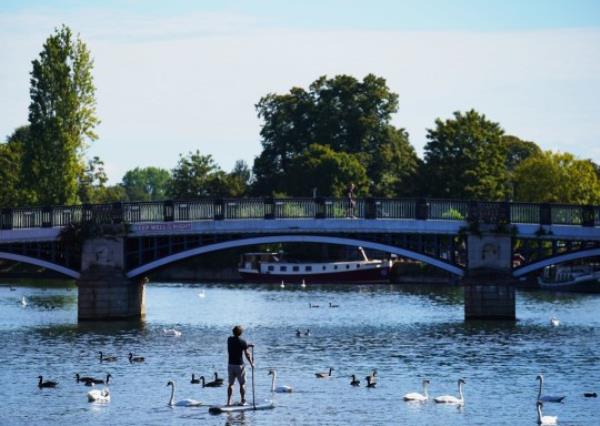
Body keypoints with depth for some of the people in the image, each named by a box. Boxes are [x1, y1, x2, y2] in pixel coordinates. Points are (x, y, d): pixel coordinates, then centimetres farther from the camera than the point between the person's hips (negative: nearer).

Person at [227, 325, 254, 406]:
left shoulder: (230, 339, 2)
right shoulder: (242, 342, -12)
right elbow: (247, 354, -11)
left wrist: (247, 346, 19)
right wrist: (251, 363, 1)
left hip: (230, 365, 4)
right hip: (239, 365, -4)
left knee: (230, 384, 12)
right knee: (242, 384, 5)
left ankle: (229, 401, 8)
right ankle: (243, 401, 4)